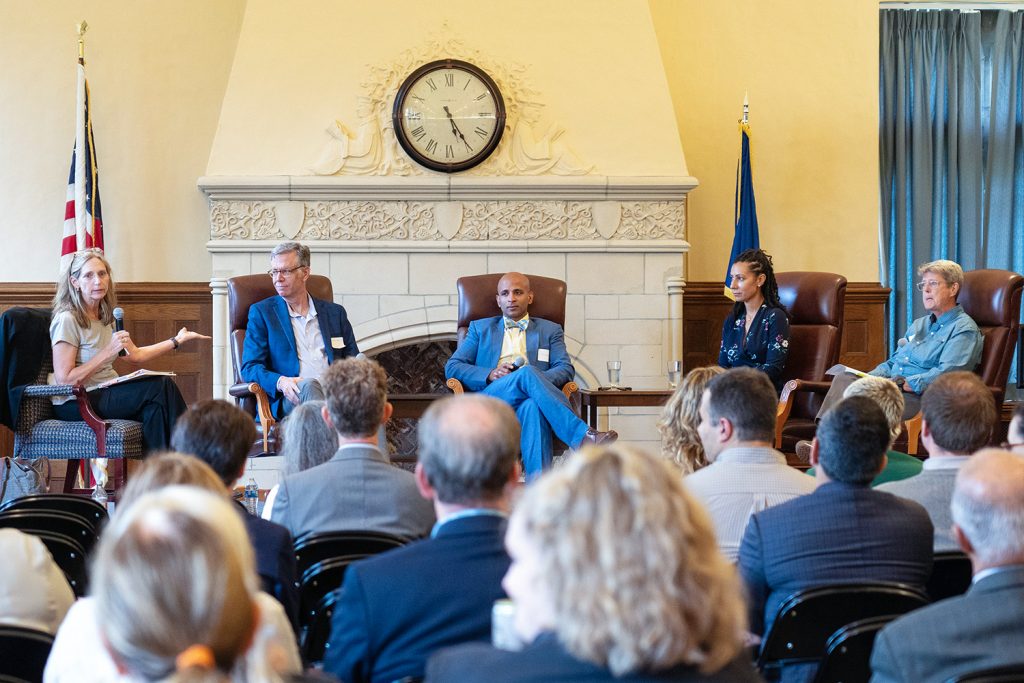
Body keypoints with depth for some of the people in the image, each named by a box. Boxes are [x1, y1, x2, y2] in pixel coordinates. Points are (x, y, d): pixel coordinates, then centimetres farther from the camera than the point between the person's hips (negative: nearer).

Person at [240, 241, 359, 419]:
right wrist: (280, 382, -16)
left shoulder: (335, 313, 21)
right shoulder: (261, 312, 14)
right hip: (289, 398, -2)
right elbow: (250, 368, 6)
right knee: (308, 385, -38)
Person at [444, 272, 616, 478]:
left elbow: (566, 369, 10)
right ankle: (581, 436, -45)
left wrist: (539, 379, -13)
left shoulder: (550, 330, 25)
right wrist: (490, 374, -5)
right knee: (527, 373, -34)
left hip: (527, 404, 0)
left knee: (533, 406, -41)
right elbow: (452, 367, 14)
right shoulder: (480, 328, 25)